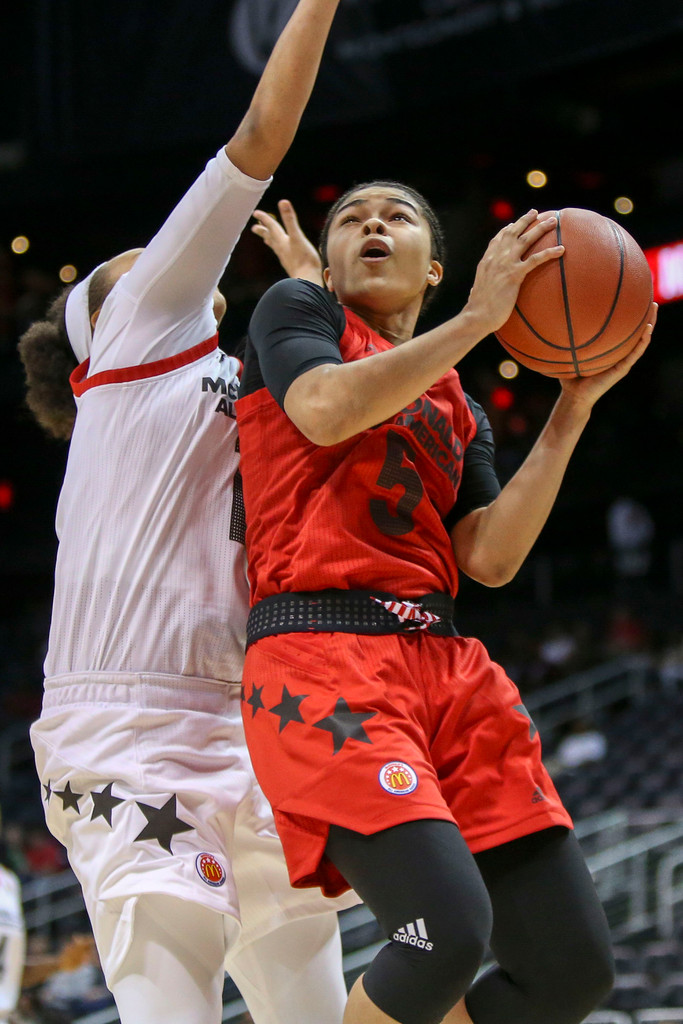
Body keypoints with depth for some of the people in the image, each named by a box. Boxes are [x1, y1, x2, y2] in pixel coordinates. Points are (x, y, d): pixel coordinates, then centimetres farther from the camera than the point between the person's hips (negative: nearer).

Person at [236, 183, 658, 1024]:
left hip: (446, 665, 7)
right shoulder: (296, 311, 12)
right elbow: (325, 411, -12)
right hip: (322, 652, -7)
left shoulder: (459, 411, 26)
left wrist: (576, 404, 7)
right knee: (448, 932, -28)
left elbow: (490, 560, 8)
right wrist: (477, 318, -7)